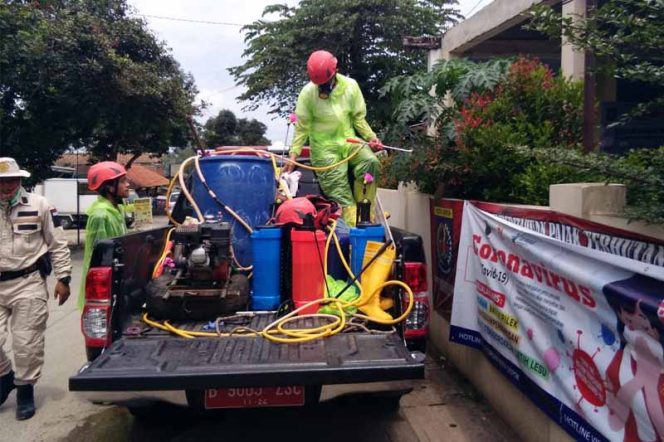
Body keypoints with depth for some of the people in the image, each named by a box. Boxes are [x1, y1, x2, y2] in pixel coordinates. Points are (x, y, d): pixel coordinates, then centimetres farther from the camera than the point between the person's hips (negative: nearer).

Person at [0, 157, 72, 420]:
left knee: (27, 342, 3)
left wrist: (63, 278, -1)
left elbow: (58, 245, 2)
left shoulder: (40, 206, -2)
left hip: (29, 284, -3)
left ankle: (25, 389, 21)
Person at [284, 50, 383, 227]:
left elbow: (358, 118, 7)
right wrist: (293, 155, -11)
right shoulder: (308, 93, -9)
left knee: (371, 163, -25)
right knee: (342, 197, -12)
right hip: (325, 148, -3)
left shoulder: (350, 86, -2)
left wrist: (371, 137, -7)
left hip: (349, 141, 3)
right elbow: (302, 127, -5)